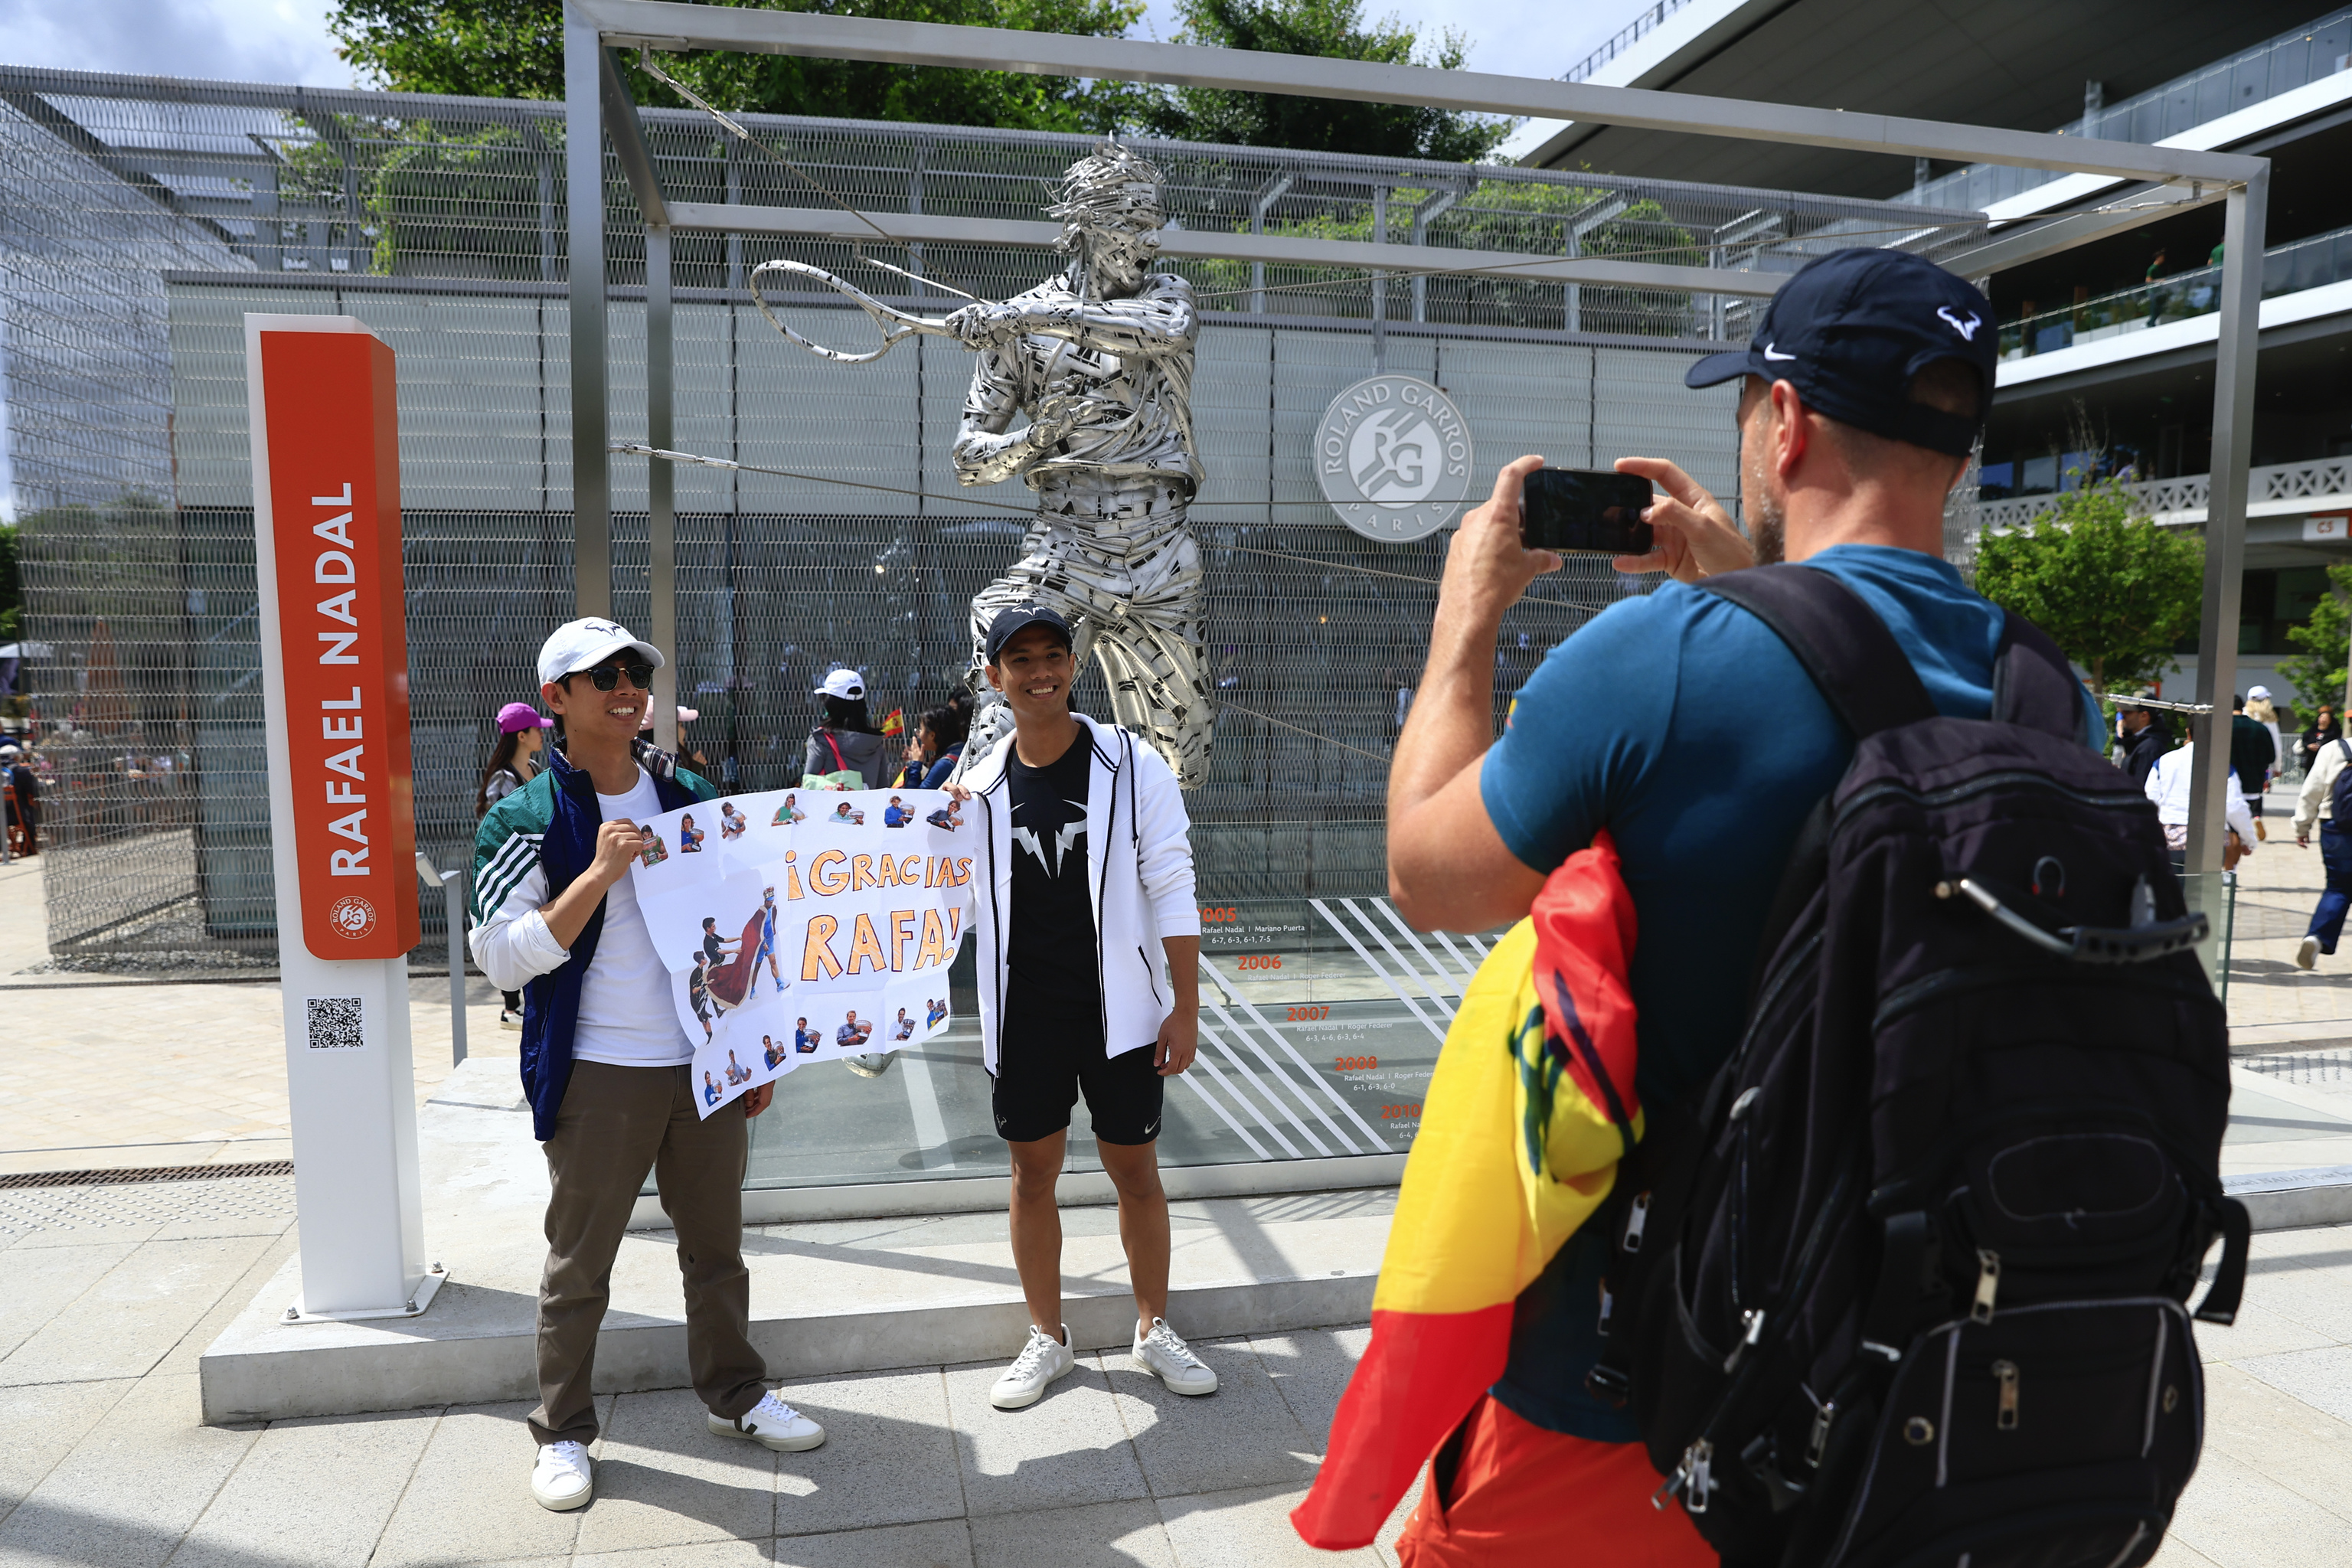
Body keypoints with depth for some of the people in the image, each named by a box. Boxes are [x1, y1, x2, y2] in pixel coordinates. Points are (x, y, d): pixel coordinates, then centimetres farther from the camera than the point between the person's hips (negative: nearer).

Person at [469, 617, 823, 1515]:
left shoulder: (691, 798, 7)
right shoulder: (524, 820, -7)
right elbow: (503, 960, -15)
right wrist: (599, 874, -25)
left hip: (706, 1067, 4)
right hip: (597, 1077, -4)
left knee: (717, 1246, 16)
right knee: (579, 1264, 9)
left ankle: (735, 1394, 32)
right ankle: (563, 1431, 26)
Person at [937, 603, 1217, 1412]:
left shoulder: (1133, 766, -7)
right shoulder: (979, 784, 2)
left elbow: (1172, 891, -7)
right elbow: (959, 907, 9)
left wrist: (1185, 1007, -9)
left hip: (1120, 1009, -2)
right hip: (1023, 1013, 3)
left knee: (1135, 1170, 10)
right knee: (1032, 1173, 12)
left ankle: (1154, 1330, 30)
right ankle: (1046, 1339, 30)